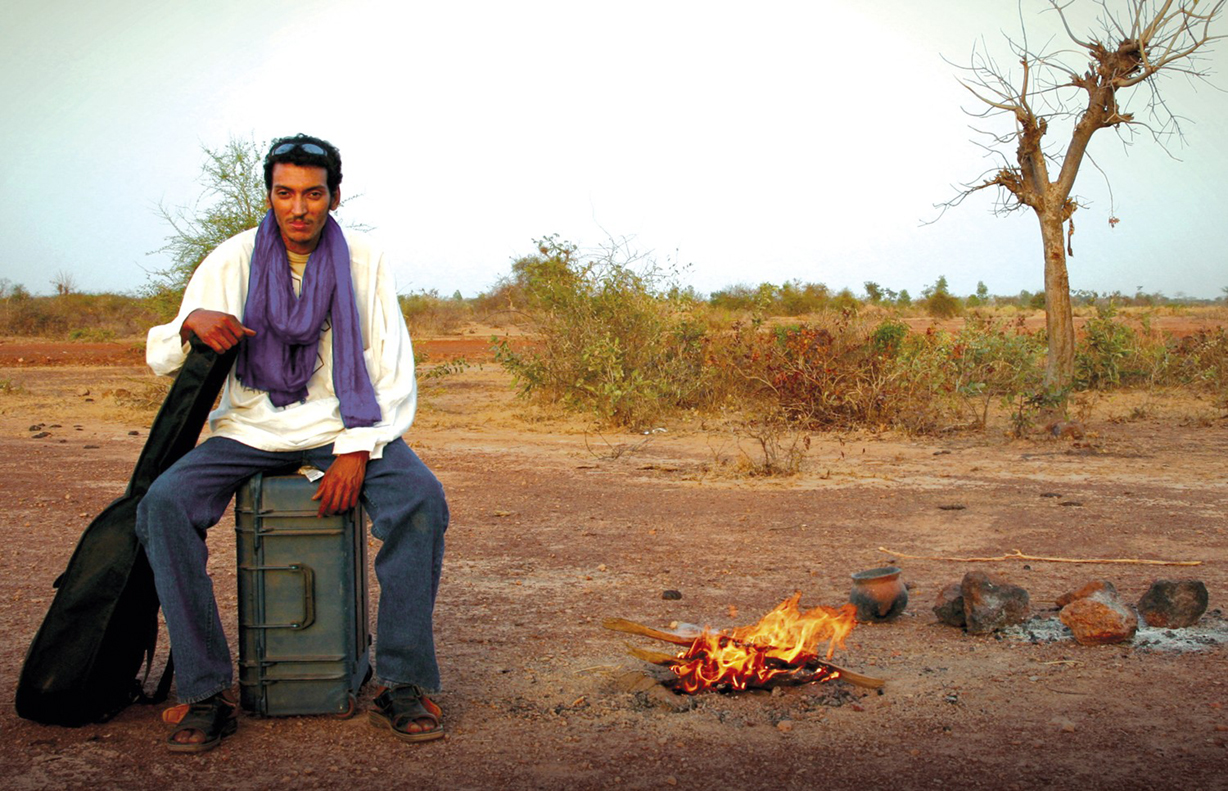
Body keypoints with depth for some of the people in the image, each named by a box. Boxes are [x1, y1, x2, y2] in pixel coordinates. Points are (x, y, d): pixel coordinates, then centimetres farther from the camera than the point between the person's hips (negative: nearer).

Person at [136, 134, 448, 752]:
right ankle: (207, 694, -20)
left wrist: (357, 452, -17)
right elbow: (159, 358, 3)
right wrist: (192, 323, -21)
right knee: (163, 504, -26)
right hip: (249, 430, 1)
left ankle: (401, 684, -20)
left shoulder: (363, 262, -2)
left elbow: (393, 374, -3)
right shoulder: (232, 261, 0)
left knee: (421, 499, -29)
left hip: (343, 427, -1)